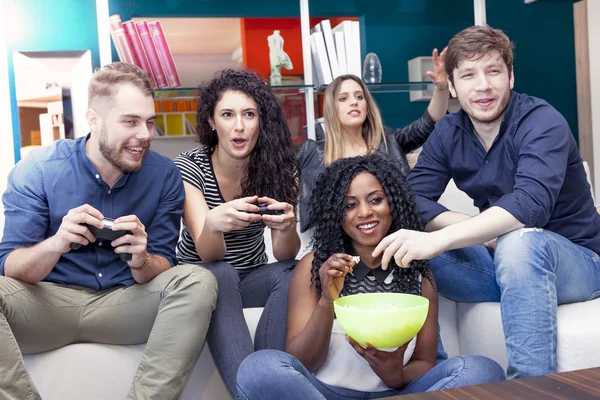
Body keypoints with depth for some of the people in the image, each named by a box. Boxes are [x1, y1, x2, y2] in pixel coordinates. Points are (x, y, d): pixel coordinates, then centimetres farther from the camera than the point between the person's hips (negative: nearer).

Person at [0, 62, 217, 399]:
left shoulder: (164, 175, -4)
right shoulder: (37, 170, -7)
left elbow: (160, 271, -2)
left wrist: (141, 261, -27)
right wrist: (54, 245, -32)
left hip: (126, 304, 1)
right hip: (49, 301, -1)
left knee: (198, 282, -25)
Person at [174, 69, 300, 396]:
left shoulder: (279, 166, -10)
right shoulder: (189, 166, -17)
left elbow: (285, 255, -16)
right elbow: (208, 255, -25)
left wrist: (286, 226, -41)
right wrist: (213, 223, -50)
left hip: (251, 278, 3)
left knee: (291, 274, -29)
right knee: (221, 275, -35)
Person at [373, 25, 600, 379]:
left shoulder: (542, 123, -18)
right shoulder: (449, 133, -1)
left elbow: (531, 204, -35)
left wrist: (438, 239, -46)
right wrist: (484, 230, -24)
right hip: (499, 261, 5)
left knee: (519, 241, -38)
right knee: (410, 246, -17)